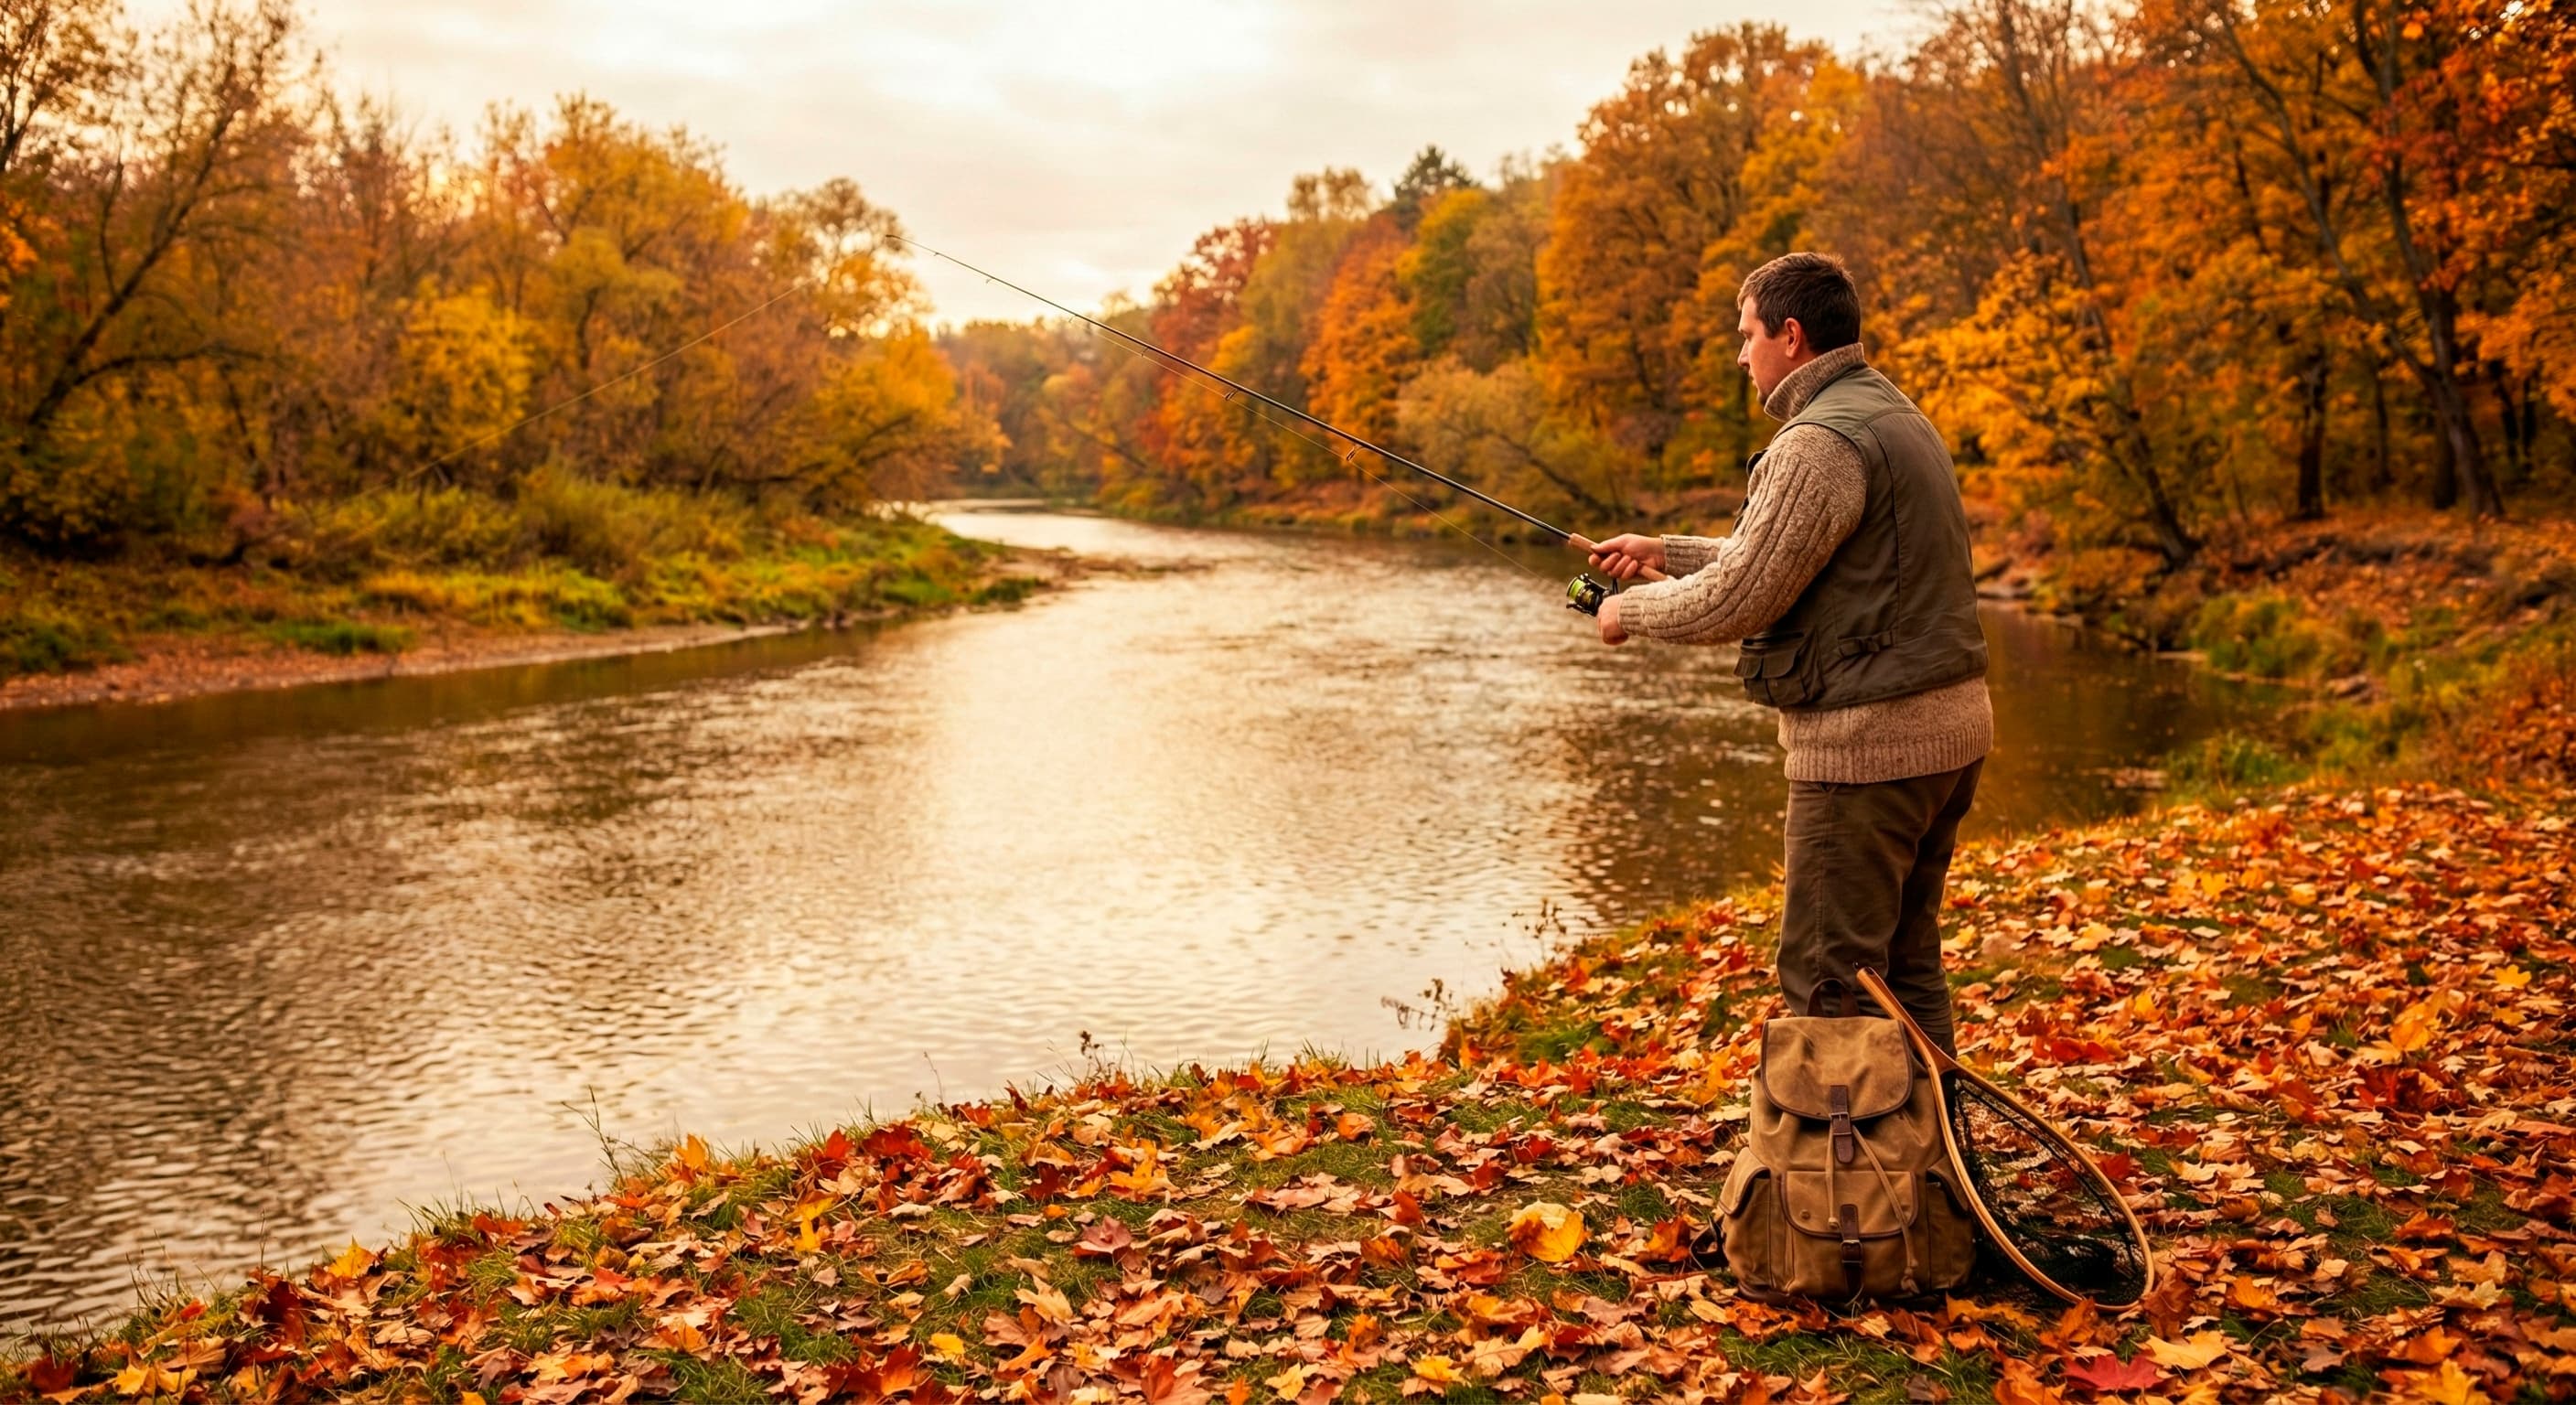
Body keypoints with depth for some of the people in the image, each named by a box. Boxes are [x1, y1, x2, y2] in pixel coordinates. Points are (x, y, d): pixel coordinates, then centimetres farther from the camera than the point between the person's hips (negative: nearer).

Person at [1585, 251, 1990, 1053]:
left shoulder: (1821, 444, -17)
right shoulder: (1897, 417, 16)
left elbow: (1734, 602, -17)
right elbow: (1776, 561, 23)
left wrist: (1632, 611, 0)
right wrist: (1664, 552, 23)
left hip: (1867, 743, -10)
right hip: (1949, 725, 10)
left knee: (1828, 979, -2)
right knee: (1906, 965, 18)